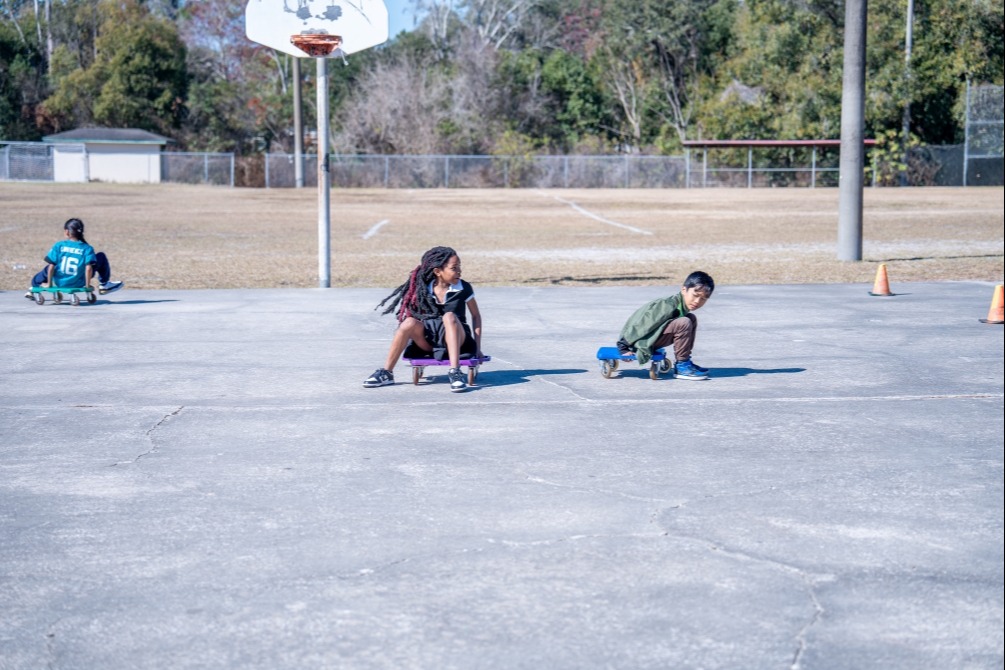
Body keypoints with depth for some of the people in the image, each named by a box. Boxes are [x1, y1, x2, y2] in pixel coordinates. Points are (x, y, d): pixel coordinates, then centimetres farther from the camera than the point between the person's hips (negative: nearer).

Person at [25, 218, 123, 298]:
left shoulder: (58, 246, -7)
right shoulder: (87, 248, -10)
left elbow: (51, 266, -8)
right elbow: (88, 268, -19)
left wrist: (49, 283, 2)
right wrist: (88, 286, -8)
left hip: (59, 283, 2)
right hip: (78, 284, -2)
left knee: (48, 268, 36)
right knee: (101, 256, 9)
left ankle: (35, 286, 29)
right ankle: (104, 285, 18)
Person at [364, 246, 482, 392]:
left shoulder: (463, 289, -5)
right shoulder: (424, 290, -2)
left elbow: (476, 315, 3)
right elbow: (418, 315, 5)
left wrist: (477, 348, -2)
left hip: (456, 340, -2)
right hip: (429, 342, 2)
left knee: (449, 316, -32)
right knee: (410, 322, -27)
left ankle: (454, 373, -42)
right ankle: (386, 373, -20)